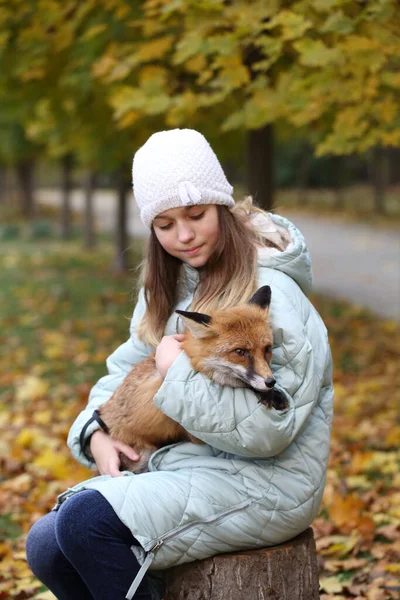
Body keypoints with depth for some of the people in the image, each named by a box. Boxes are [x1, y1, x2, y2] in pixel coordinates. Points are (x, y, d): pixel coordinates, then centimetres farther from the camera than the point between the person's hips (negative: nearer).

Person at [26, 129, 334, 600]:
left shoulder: (271, 292, -16)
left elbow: (267, 429, -23)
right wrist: (95, 433, -2)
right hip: (184, 463, 8)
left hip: (262, 483, -8)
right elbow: (126, 367, 18)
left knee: (86, 521, -25)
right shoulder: (169, 286, 10)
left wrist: (179, 369, -16)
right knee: (45, 546, -8)